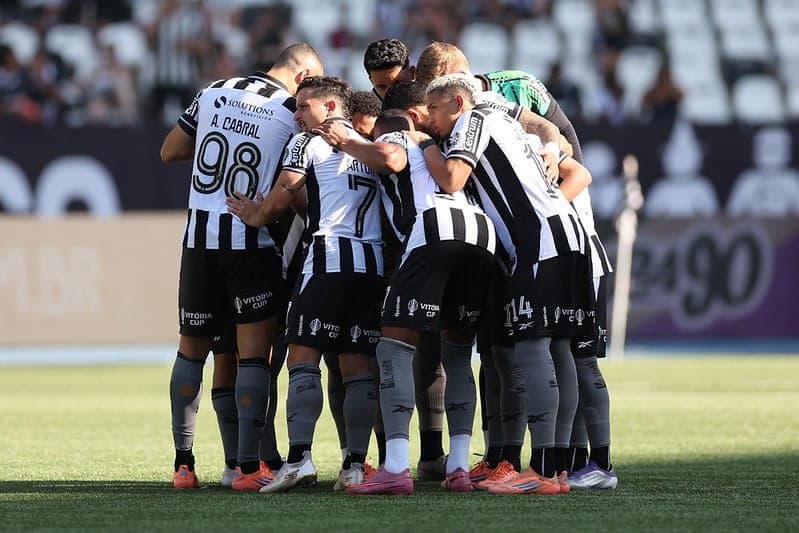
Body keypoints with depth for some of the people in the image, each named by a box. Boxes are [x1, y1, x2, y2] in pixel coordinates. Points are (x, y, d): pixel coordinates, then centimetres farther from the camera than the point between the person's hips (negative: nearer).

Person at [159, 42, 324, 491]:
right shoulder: (294, 116, -6)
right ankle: (248, 467, -6)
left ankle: (183, 463, 13)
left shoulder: (213, 94, 6)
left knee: (192, 349, 13)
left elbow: (170, 151, 17)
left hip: (200, 238, 4)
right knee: (254, 352, -1)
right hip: (253, 242, -4)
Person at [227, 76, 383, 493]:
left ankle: (299, 457, -17)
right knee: (358, 365, 6)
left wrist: (255, 216, 20)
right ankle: (355, 464, 1)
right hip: (373, 261, 6)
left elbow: (283, 197, 3)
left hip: (330, 255, -6)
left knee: (303, 357, -6)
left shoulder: (308, 143, 5)